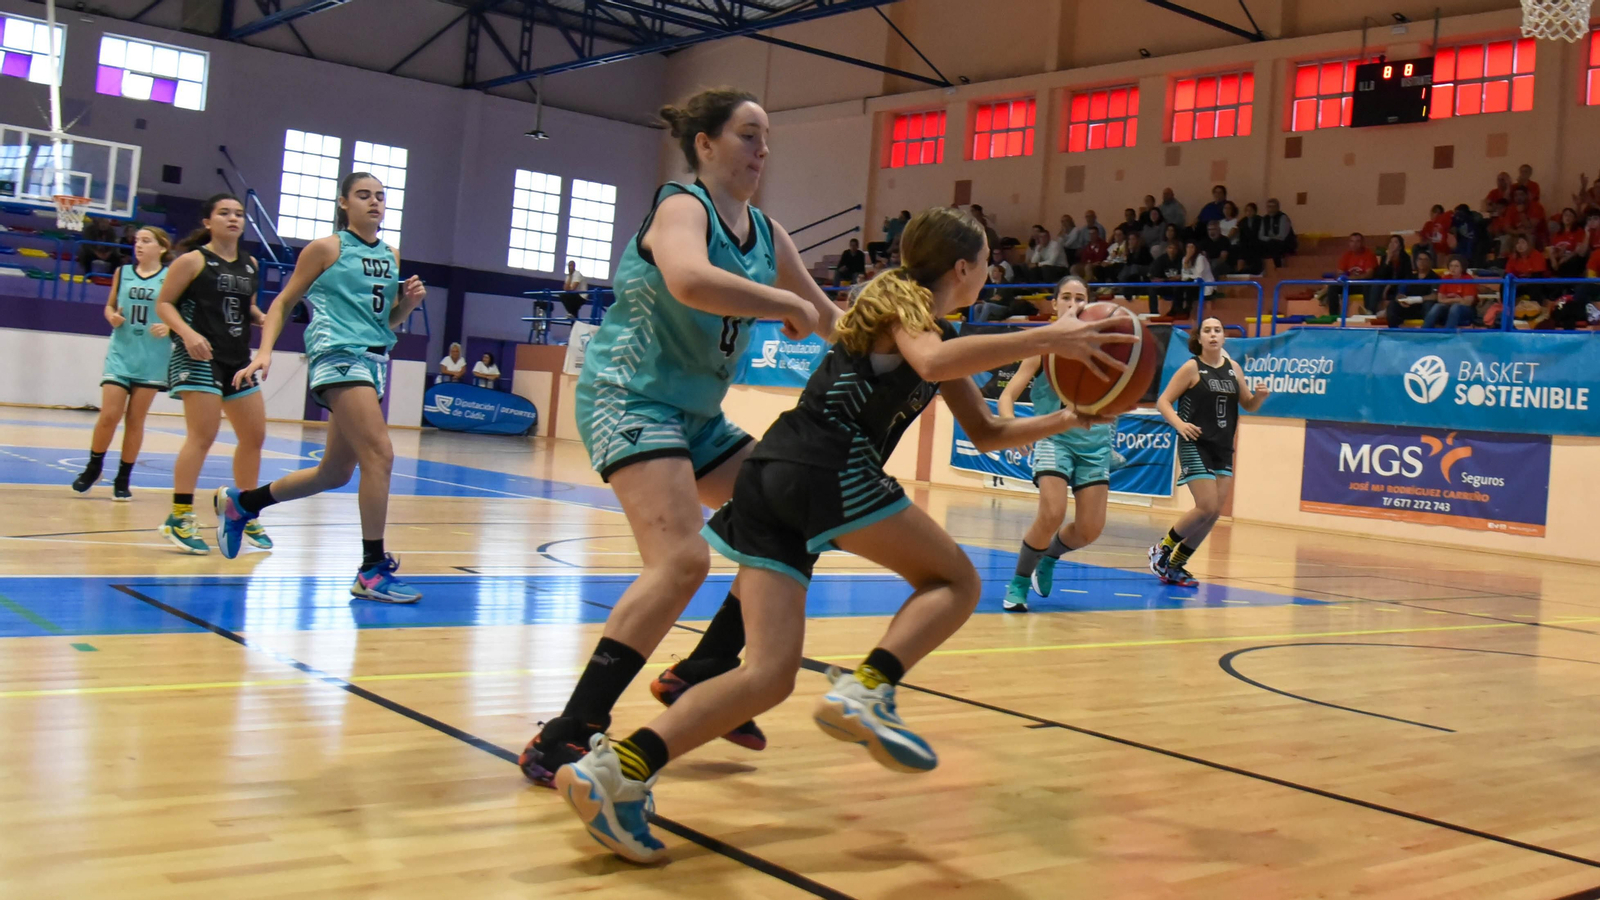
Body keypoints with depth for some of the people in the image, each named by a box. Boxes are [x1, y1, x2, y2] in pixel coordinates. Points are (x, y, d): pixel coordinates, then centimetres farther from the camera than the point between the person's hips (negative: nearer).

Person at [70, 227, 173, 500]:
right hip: (120, 354, 2)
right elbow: (110, 306, 17)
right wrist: (112, 317, -5)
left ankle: (123, 479, 16)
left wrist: (169, 327, -20)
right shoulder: (122, 272, 8)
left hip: (152, 359, -2)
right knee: (109, 415, -5)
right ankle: (93, 467, 18)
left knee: (135, 419, 5)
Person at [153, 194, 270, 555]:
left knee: (254, 435, 9)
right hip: (200, 358, -7)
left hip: (238, 359, 7)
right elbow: (164, 304, -5)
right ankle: (179, 518, -6)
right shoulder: (193, 260, -5)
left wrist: (266, 319, 3)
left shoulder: (250, 264, 12)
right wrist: (188, 333, -21)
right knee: (203, 435, -13)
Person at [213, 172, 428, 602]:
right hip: (338, 356, -8)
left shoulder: (391, 256, 17)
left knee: (335, 473, 14)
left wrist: (408, 302, 3)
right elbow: (283, 302, 3)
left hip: (373, 363, 8)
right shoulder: (327, 248, 0)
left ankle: (240, 503, 35)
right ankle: (372, 570, -17)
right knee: (380, 454, -21)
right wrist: (265, 350, -10)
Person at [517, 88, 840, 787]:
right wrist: (789, 305, -29)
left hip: (697, 414, 9)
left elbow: (828, 318, 21)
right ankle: (563, 741, -21)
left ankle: (698, 676, 17)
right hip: (630, 396, -9)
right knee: (682, 558, -25)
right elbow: (690, 281, -37)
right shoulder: (681, 207, -12)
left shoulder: (766, 233, 11)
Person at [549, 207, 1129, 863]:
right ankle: (867, 688, -18)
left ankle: (620, 766, -17)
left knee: (769, 675, 0)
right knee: (955, 581, 6)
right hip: (827, 468, -8)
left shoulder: (943, 335, 31)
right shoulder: (904, 300, 5)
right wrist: (1044, 338, -20)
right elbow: (930, 362, -20)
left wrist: (1067, 420, 26)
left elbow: (987, 433, 36)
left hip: (769, 473, 8)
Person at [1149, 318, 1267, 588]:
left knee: (1214, 513, 3)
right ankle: (1162, 550, 6)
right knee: (1207, 508, -15)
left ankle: (1176, 565, 16)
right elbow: (1163, 401, -8)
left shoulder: (1233, 368, 10)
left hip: (1223, 449, 6)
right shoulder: (1192, 368, -5)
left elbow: (1248, 405, 19)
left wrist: (1260, 396, -3)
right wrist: (1179, 424, -25)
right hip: (1196, 445, -6)